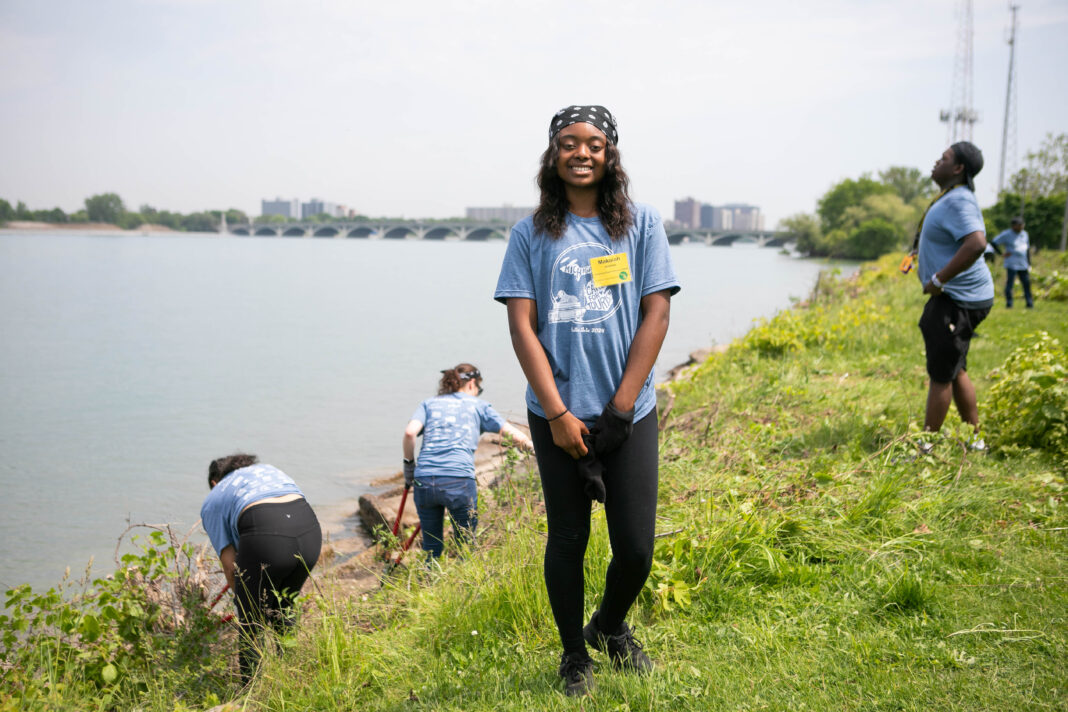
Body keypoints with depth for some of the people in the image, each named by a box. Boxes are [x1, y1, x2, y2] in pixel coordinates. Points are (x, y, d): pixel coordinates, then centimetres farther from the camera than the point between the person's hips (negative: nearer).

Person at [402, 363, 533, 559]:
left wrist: (409, 464, 12)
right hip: (459, 480, -2)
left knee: (431, 549, 15)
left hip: (424, 482, 3)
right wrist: (533, 448, 26)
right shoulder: (477, 405, 16)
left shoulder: (429, 403, 19)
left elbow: (410, 432, 0)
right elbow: (514, 434, 10)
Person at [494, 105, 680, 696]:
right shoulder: (532, 233, 4)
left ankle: (611, 627, 33)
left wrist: (619, 409, -8)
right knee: (567, 540, 7)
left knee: (636, 548, 1)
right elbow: (522, 327, -2)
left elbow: (655, 316, -1)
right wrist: (558, 414, -10)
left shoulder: (641, 224, 4)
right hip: (557, 414, 0)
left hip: (628, 413, 0)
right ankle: (574, 655, 29)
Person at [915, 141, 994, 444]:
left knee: (941, 374, -4)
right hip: (953, 297, 11)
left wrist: (938, 280, -27)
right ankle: (974, 438, 25)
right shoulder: (951, 198, 14)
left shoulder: (958, 201, -19)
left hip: (959, 301, -11)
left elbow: (976, 243, -34)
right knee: (954, 371, 17)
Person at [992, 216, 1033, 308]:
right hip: (1012, 265, -5)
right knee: (1010, 283, -9)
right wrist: (1002, 254, -9)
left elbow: (1028, 249, 22)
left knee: (1027, 283, 3)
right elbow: (994, 243, -3)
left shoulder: (1024, 234, 14)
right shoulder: (1006, 234, -4)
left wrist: (1029, 263, 19)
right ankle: (1009, 303, -2)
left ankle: (1029, 303, 8)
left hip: (1023, 265, 5)